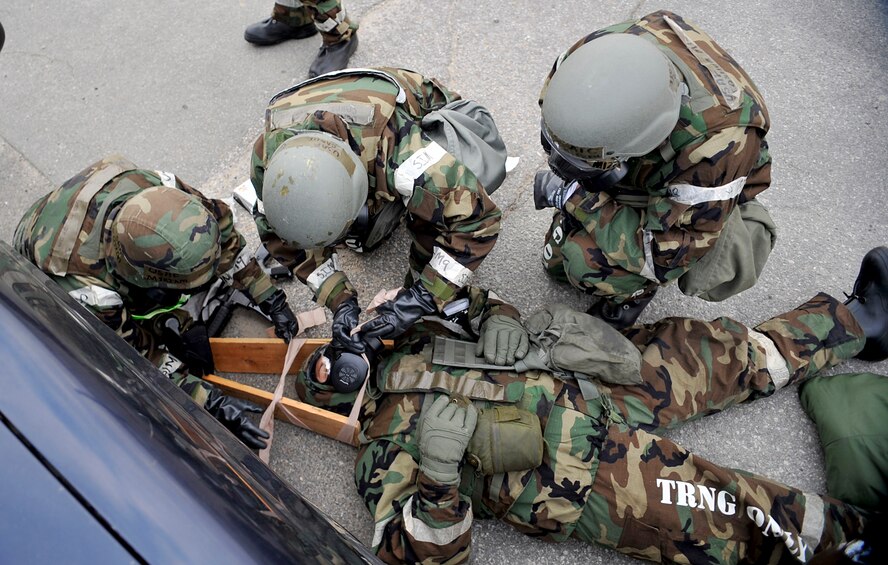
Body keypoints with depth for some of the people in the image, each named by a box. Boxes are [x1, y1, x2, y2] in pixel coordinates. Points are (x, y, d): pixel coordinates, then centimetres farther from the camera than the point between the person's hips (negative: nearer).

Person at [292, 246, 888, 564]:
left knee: (724, 352, 9)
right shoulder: (384, 452, -9)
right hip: (582, 479, -6)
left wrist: (525, 327, -3)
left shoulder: (411, 344, 10)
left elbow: (484, 308, 19)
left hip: (588, 391, 7)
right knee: (747, 517, -13)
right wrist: (438, 470, -33)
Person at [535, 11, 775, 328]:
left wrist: (574, 199, -34)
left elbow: (662, 256, -36)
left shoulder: (714, 148, -45)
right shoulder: (600, 48, -32)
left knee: (587, 260, -29)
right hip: (627, 173, 6)